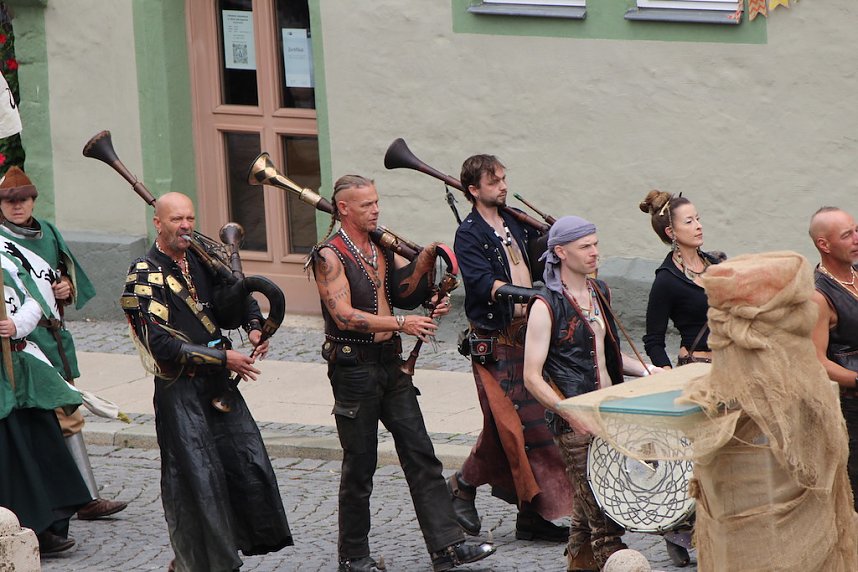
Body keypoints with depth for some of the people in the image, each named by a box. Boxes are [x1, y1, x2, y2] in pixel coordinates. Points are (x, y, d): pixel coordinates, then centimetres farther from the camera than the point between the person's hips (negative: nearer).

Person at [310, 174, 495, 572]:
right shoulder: (329, 255, -12)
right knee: (360, 464, 2)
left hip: (391, 364, 7)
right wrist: (401, 323, -25)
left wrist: (423, 260, -2)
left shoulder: (383, 246, 11)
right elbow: (344, 315, -20)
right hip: (354, 366, -7)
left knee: (420, 454, 1)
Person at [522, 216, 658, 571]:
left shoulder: (599, 292, 13)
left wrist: (645, 370, 10)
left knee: (586, 509, 13)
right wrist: (572, 415, -25)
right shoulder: (547, 306, -12)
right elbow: (532, 378, -14)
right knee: (603, 515, -10)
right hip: (573, 421, -7)